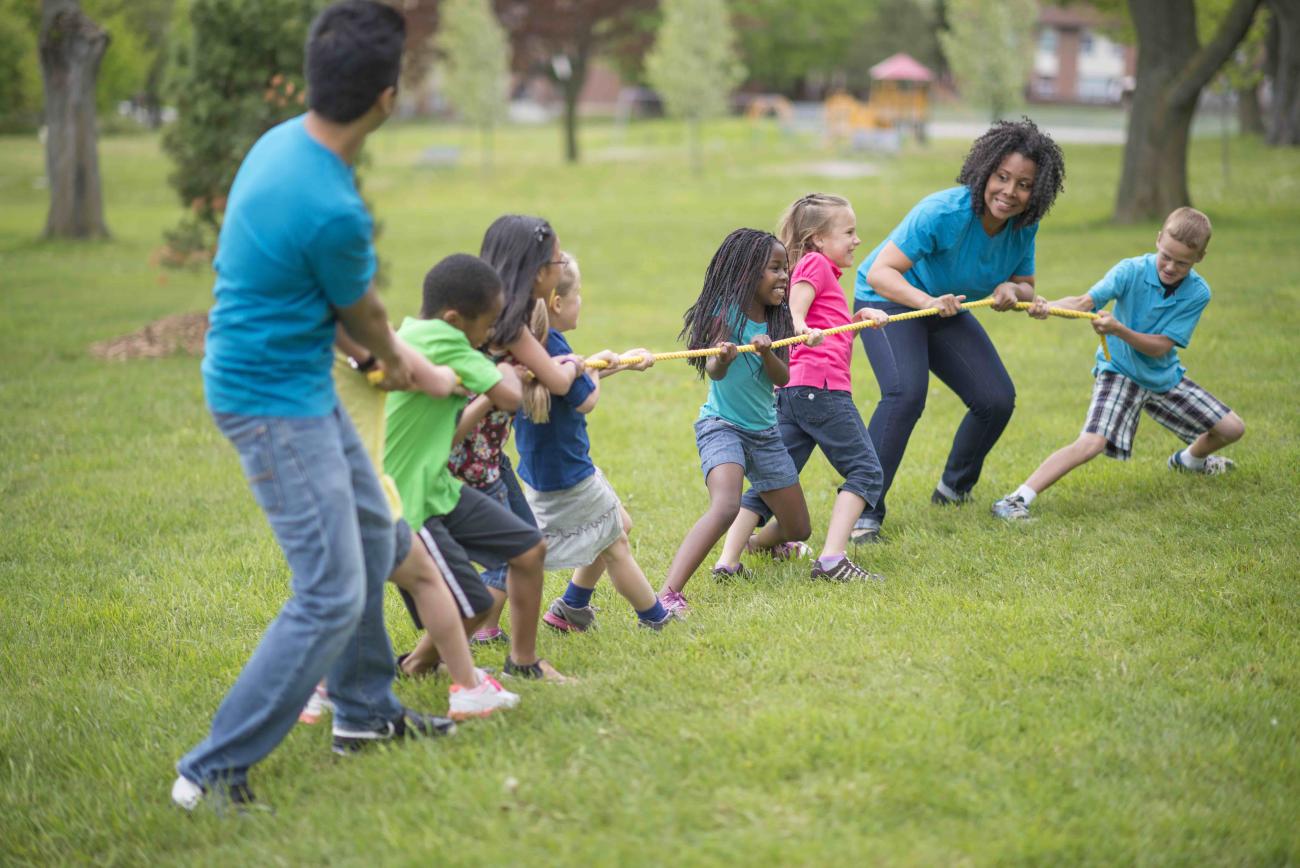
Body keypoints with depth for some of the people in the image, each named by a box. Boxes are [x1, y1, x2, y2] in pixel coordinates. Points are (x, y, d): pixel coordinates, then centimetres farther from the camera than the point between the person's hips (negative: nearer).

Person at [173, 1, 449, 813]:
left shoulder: (282, 141, -1)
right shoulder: (333, 211, -29)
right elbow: (362, 313, -7)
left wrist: (389, 355, 20)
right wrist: (398, 360, 15)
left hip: (304, 385, 10)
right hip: (276, 402, -10)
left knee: (371, 534, 23)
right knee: (334, 595, -8)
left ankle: (365, 710, 38)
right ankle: (214, 771, -3)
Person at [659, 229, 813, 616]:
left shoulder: (776, 319, 4)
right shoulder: (725, 311, -13)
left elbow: (782, 379, -5)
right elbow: (713, 371, -25)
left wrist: (766, 352, -26)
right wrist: (721, 359, -49)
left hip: (765, 432, 7)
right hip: (721, 425, -7)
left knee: (797, 530, 14)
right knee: (726, 507, -34)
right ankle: (668, 594, -39)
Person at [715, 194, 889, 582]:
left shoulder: (820, 269, 28)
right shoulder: (815, 263, 0)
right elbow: (794, 314, -15)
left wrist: (860, 317, 19)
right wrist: (803, 330, -35)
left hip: (791, 391, 9)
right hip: (821, 386, -9)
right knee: (865, 470, -3)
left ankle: (727, 561, -1)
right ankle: (832, 560, -15)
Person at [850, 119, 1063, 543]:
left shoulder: (1023, 226, -12)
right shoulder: (943, 212, -32)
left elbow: (1026, 286, 1)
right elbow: (880, 272, -34)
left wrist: (1012, 291, -24)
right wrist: (928, 300, -51)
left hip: (945, 309, 7)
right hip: (888, 300, -7)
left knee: (998, 399, 0)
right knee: (906, 393, -30)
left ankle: (953, 491, 25)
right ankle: (862, 511, -27)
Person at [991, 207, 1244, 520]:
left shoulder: (1198, 292, -14)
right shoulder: (1131, 271, -20)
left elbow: (1160, 347, -19)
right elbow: (1085, 301, -35)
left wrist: (1118, 330, -37)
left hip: (1164, 375, 4)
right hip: (1120, 372, -4)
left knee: (1232, 429, 9)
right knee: (1091, 443, -27)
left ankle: (1190, 460, 43)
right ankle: (1015, 501, -28)